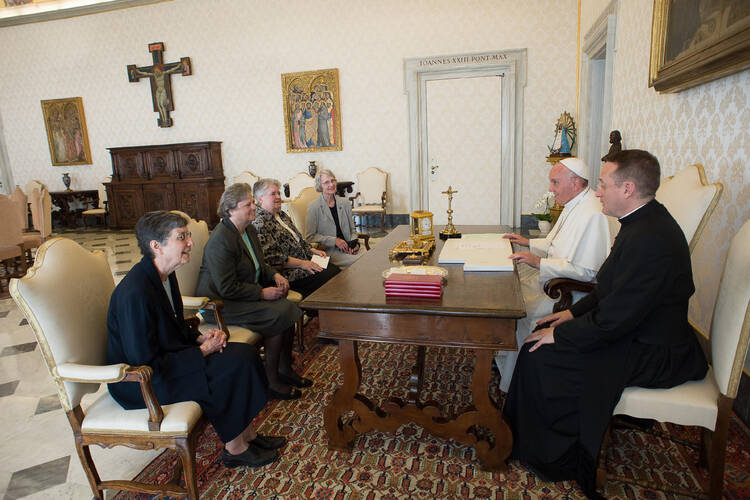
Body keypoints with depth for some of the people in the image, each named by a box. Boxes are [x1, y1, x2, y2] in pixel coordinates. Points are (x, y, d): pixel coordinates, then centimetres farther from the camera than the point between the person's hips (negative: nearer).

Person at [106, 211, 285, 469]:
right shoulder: (135, 293, -29)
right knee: (232, 366, -20)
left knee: (245, 353, -3)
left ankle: (248, 433, 9)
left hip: (164, 359, 9)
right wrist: (202, 351, -19)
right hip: (139, 383, -9)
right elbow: (145, 365, -26)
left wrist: (201, 337, -4)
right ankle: (235, 448, 1)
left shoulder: (164, 275, 1)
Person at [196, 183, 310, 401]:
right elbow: (227, 289, -24)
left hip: (249, 292, 9)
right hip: (222, 303, -9)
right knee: (278, 314, -24)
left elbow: (260, 264, 21)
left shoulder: (249, 230, 7)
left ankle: (285, 370, 2)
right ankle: (271, 381, -10)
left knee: (287, 308, -13)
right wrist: (263, 292, -21)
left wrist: (275, 275, 0)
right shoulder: (221, 240, -22)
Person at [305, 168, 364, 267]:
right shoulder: (313, 207, -3)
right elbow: (310, 237, -4)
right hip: (329, 251, -5)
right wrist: (334, 240, -12)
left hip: (347, 247, 5)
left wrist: (354, 243, -3)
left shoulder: (345, 203, 12)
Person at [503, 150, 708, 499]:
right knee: (540, 335, 7)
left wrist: (560, 334, -16)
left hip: (650, 353, -10)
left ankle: (555, 456, 10)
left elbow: (614, 320, -28)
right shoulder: (644, 222, 4)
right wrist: (575, 312, 6)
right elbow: (612, 290, 13)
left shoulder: (650, 240, -29)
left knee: (540, 356, -13)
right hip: (634, 330, 10)